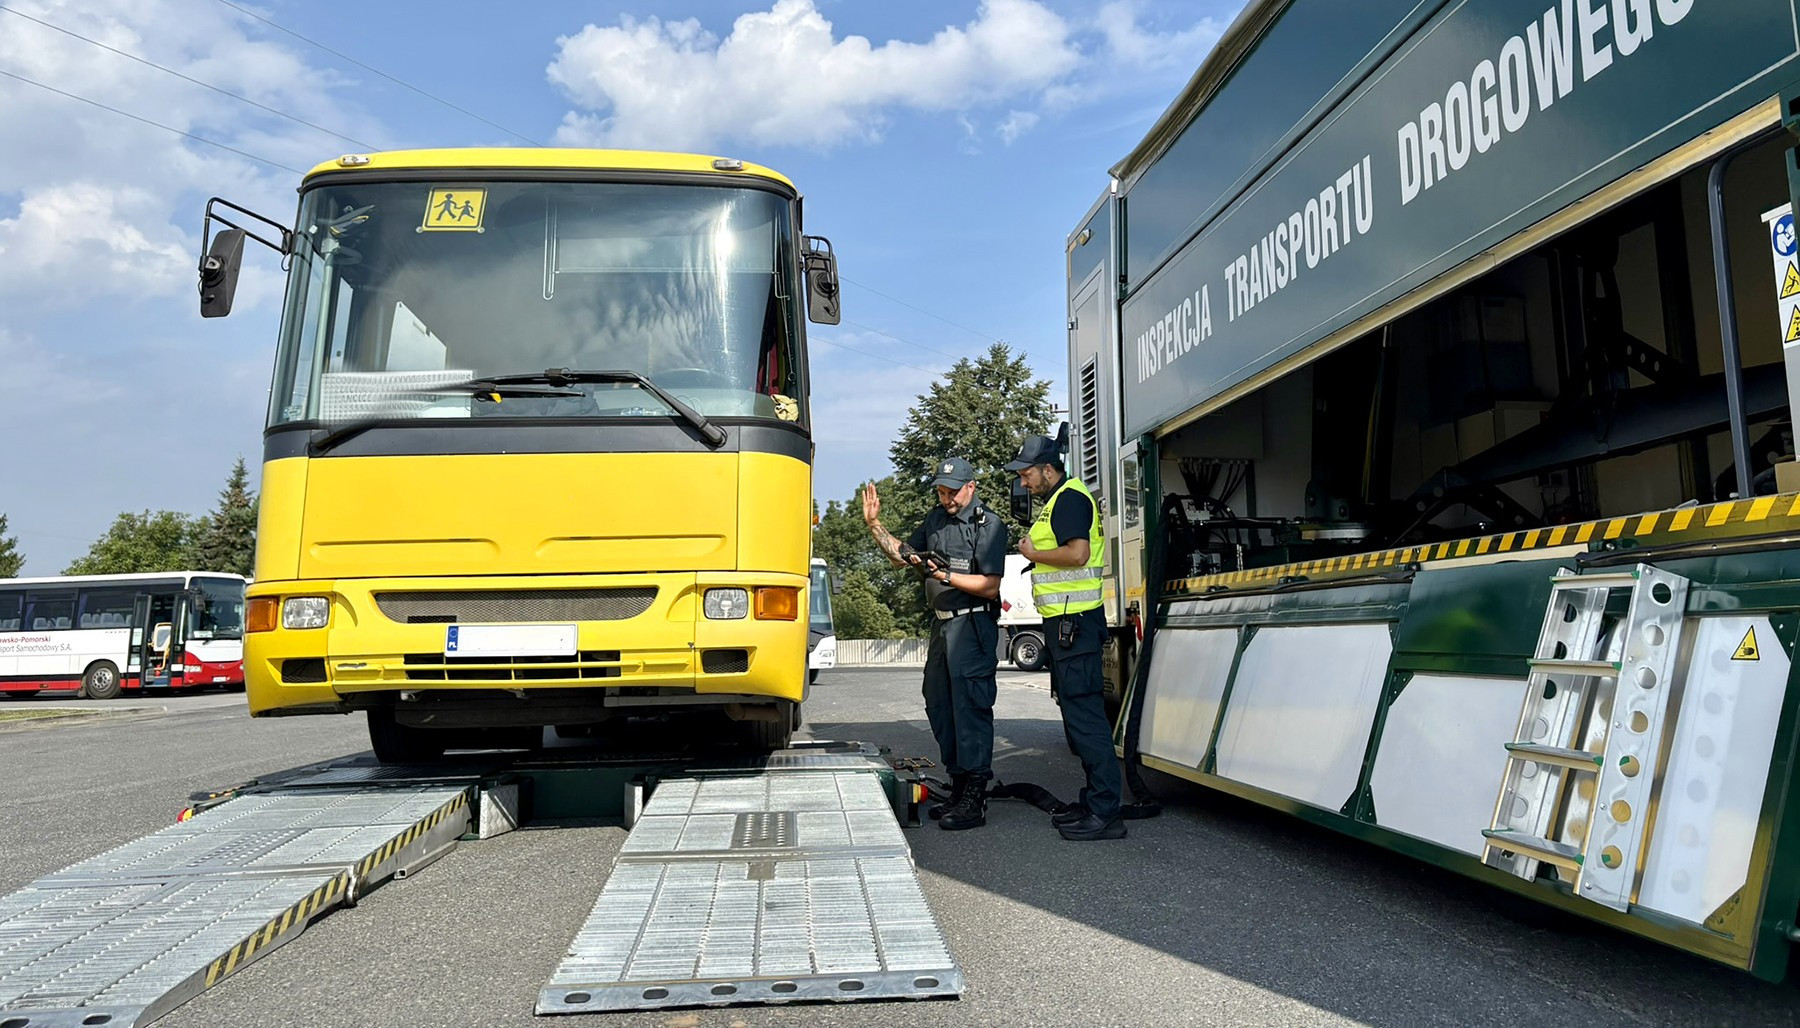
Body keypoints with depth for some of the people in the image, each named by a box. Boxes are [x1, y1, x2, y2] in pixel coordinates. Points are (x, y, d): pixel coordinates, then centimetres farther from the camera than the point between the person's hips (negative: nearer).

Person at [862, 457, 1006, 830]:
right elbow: (900, 554, 23)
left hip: (972, 626, -8)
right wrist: (874, 524, 12)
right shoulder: (936, 519, 14)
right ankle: (959, 789, 20)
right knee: (939, 707, 11)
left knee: (969, 707, -10)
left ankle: (974, 801, -8)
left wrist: (944, 575, -23)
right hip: (941, 624, 8)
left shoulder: (989, 525, -9)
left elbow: (989, 587, -15)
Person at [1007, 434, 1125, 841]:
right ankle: (1094, 801, 23)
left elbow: (1078, 552, -24)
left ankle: (1105, 812, -8)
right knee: (1078, 713, 15)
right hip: (1065, 620, 11)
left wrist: (1033, 554, -12)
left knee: (1083, 714, -11)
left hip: (1074, 620, -11)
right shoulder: (1059, 500, 22)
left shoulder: (1069, 498, -12)